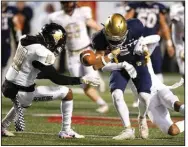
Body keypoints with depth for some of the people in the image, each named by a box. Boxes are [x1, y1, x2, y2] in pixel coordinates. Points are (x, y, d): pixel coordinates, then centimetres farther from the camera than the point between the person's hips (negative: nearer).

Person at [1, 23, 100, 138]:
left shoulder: (26, 39, 1)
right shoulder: (41, 53, -23)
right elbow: (56, 79, -18)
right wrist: (81, 80, -16)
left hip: (9, 86, 8)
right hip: (23, 92, -8)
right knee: (67, 93, 0)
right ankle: (66, 131, 7)